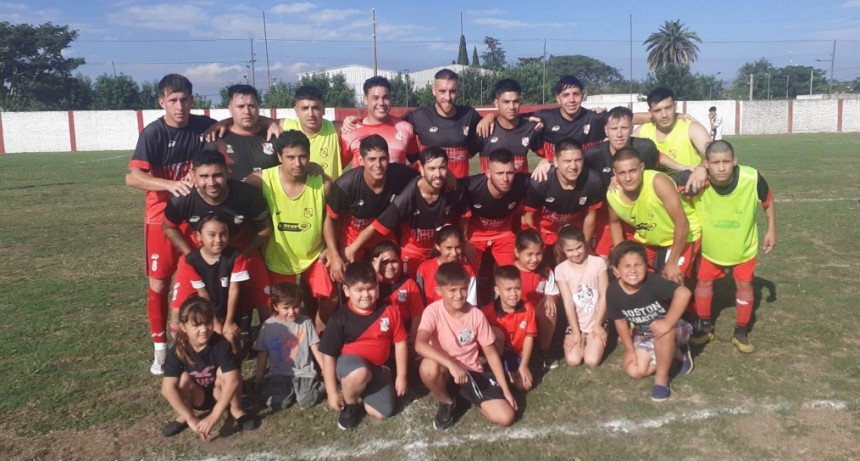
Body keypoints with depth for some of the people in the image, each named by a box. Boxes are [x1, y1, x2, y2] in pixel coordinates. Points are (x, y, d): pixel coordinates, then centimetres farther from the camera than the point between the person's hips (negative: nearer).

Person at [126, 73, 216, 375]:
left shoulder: (204, 126, -5)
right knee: (159, 283, 3)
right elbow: (133, 177, -26)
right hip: (163, 216, -3)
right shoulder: (153, 133, -16)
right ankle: (160, 349, 17)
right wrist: (170, 184, -40)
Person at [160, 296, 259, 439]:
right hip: (197, 397, 1)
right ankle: (183, 417, -1)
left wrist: (213, 417, -41)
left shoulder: (221, 344, -28)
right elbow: (168, 388, -28)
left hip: (220, 395, -1)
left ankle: (236, 411, -7)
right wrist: (191, 419, -36)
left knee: (224, 371, -30)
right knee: (183, 377, -27)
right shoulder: (177, 351, -22)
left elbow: (232, 381, -37)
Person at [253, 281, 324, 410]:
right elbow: (263, 353, 6)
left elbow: (315, 350, 2)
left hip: (304, 372, -1)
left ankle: (316, 384, 12)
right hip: (280, 374, 1)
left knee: (307, 402, -21)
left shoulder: (306, 322, -3)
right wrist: (258, 378, 9)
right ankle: (290, 391, 12)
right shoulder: (268, 325, -2)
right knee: (275, 403, -21)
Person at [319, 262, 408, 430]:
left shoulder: (389, 311, -9)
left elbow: (400, 343, 1)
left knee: (382, 413, -8)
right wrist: (332, 393, -10)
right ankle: (350, 405, -4)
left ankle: (362, 389, 23)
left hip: (377, 368, 3)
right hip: (349, 363, -3)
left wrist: (401, 376, 2)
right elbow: (328, 355, -10)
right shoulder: (340, 318, -14)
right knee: (359, 374, -39)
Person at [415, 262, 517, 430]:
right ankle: (446, 402, -5)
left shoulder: (476, 315, -10)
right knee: (429, 367, -40)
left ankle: (466, 395, 14)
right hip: (444, 368, -2)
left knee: (505, 417, -15)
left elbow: (491, 353, -2)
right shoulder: (433, 311, -17)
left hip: (471, 372, 2)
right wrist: (451, 365, -43)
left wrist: (505, 390, -3)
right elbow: (420, 345, -34)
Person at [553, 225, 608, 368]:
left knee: (591, 361, -15)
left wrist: (597, 325, -8)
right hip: (575, 322, 1)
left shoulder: (598, 262, -9)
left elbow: (604, 296, -7)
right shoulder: (561, 269, -8)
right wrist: (576, 331, -11)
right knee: (573, 360, -14)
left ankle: (595, 340, 16)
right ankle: (581, 339, 16)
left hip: (597, 321, -1)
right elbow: (568, 302, -9)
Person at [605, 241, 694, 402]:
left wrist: (668, 323, -46)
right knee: (634, 371, -10)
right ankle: (676, 353, 12)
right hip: (644, 336, 5)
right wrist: (630, 349, -3)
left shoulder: (653, 282, -33)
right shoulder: (613, 291, -19)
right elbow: (620, 321, -5)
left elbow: (684, 293, -48)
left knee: (664, 330, -39)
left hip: (672, 329, -5)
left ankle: (661, 377, -15)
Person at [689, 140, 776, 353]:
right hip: (710, 246, 0)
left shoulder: (752, 178, -31)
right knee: (704, 280, 10)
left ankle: (741, 333, 27)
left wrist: (771, 231, -2)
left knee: (744, 284, 8)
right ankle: (705, 327, 31)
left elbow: (768, 200, -9)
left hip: (744, 246, 0)